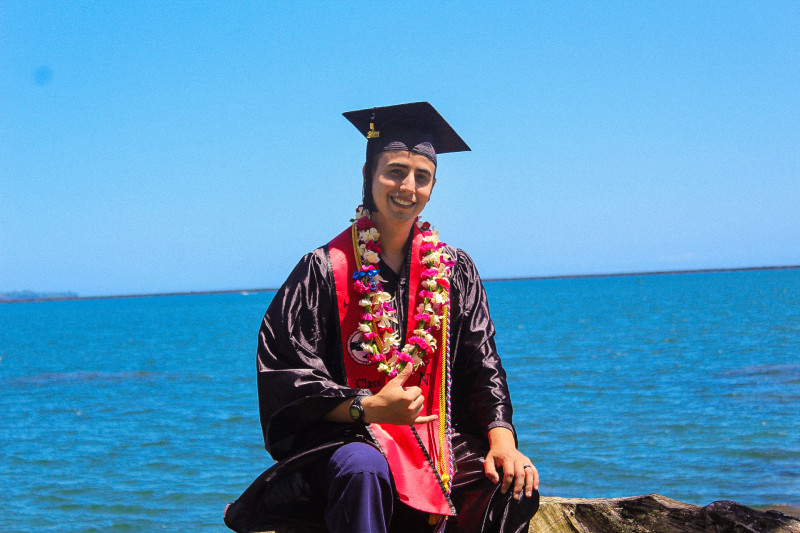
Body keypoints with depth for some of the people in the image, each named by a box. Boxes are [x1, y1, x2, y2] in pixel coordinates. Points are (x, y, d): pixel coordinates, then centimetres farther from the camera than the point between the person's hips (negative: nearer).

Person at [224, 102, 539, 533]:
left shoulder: (453, 271, 9)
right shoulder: (325, 269, -3)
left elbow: (482, 367, 6)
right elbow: (285, 376, -8)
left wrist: (501, 438, -13)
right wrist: (368, 408, -24)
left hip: (435, 436, 4)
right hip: (341, 437, -4)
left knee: (515, 484, -21)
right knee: (364, 469, -38)